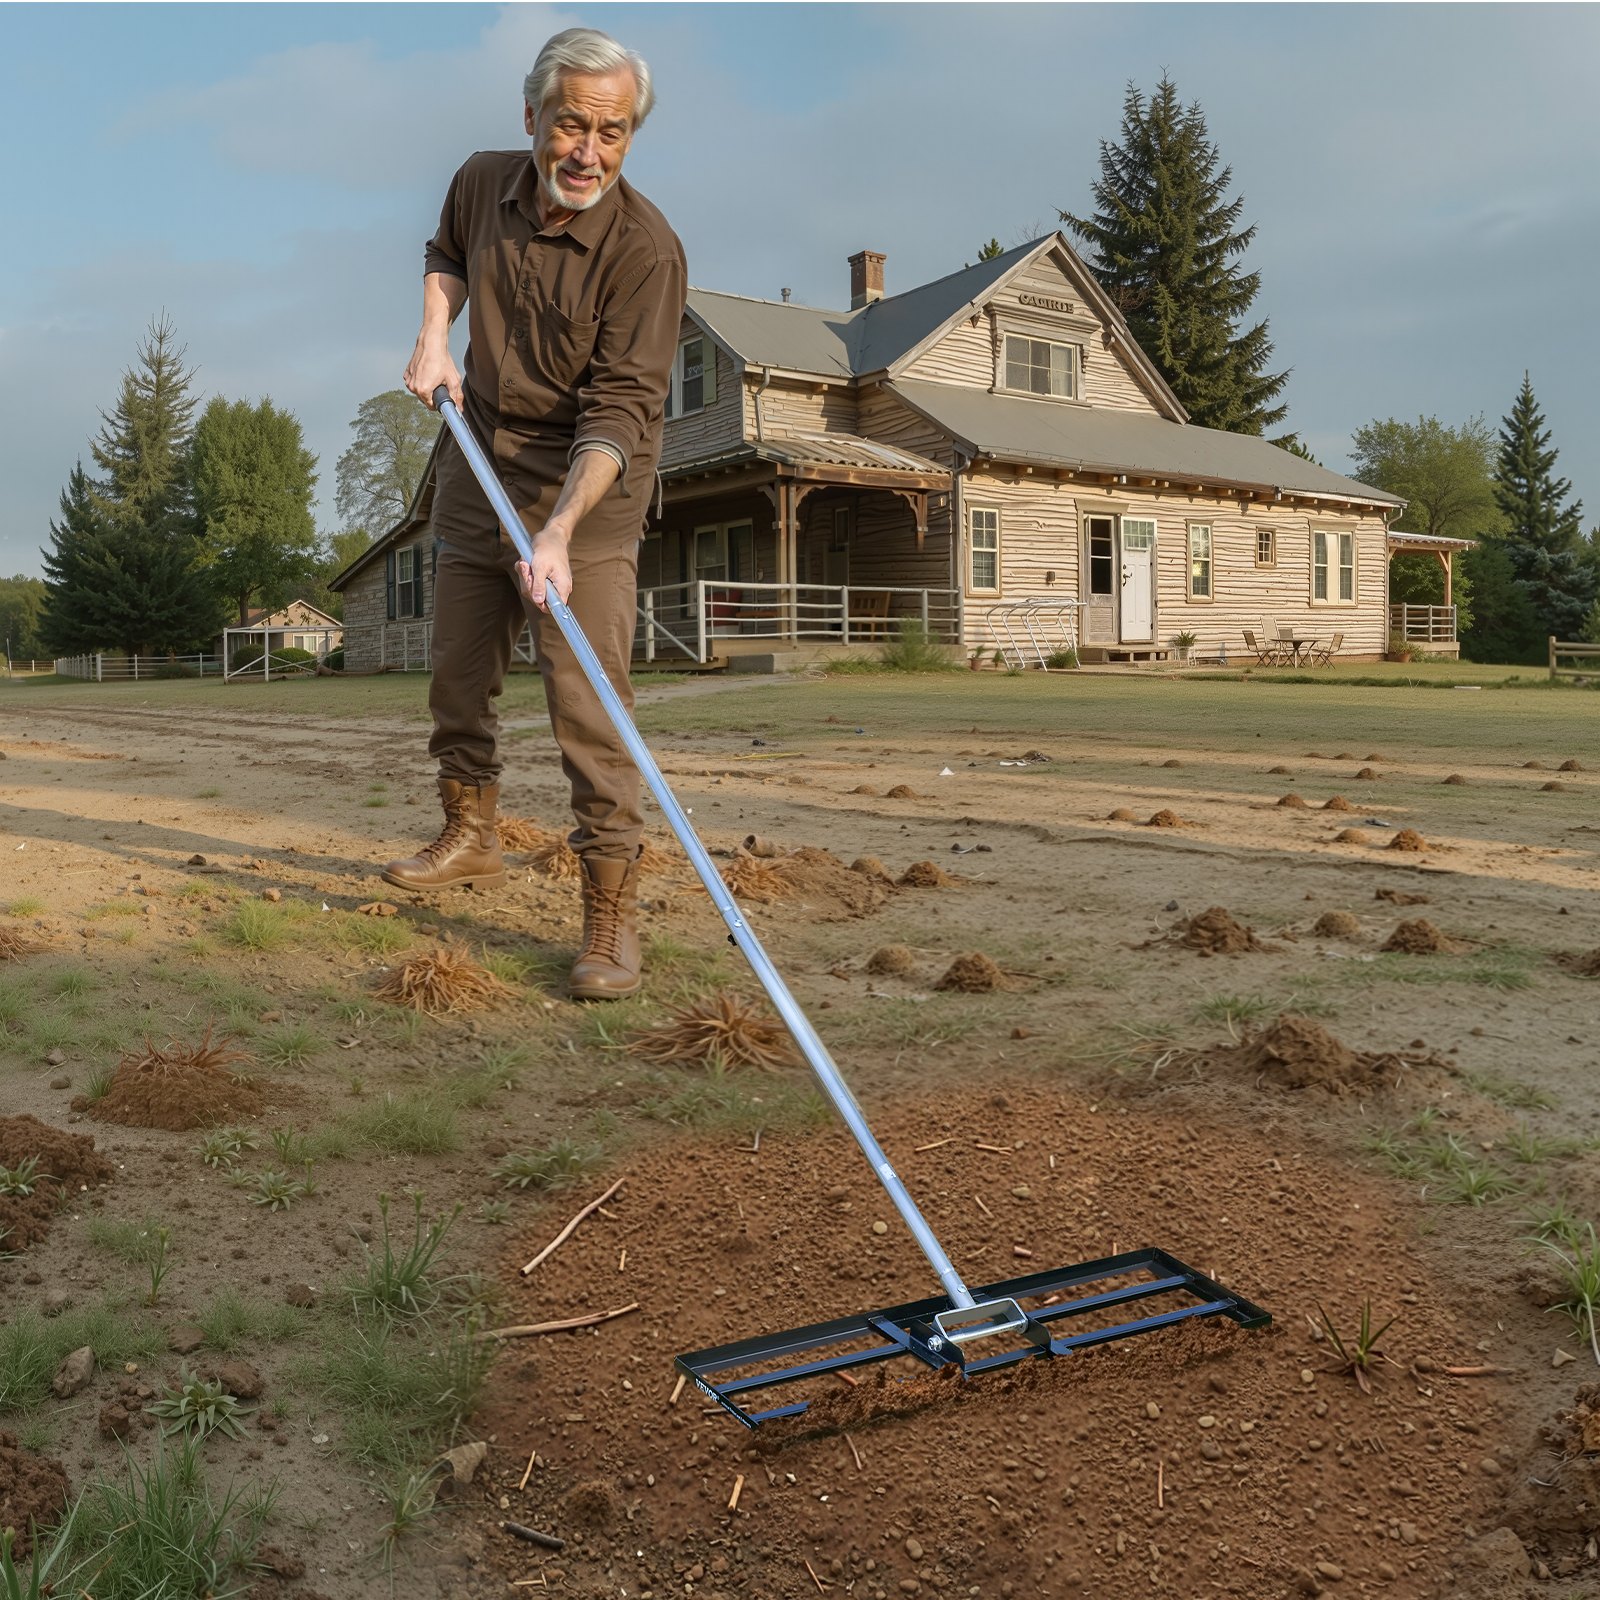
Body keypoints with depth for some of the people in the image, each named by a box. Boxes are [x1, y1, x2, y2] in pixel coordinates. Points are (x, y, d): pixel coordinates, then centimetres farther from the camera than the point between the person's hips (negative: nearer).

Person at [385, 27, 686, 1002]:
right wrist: (434, 336, 4)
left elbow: (619, 412, -26)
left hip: (589, 484, -6)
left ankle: (613, 913, -9)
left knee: (587, 702, -15)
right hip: (479, 461, 6)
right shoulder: (483, 183, -2)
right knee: (458, 674, 14)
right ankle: (471, 837, 36)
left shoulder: (646, 249, -20)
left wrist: (558, 530, -38)